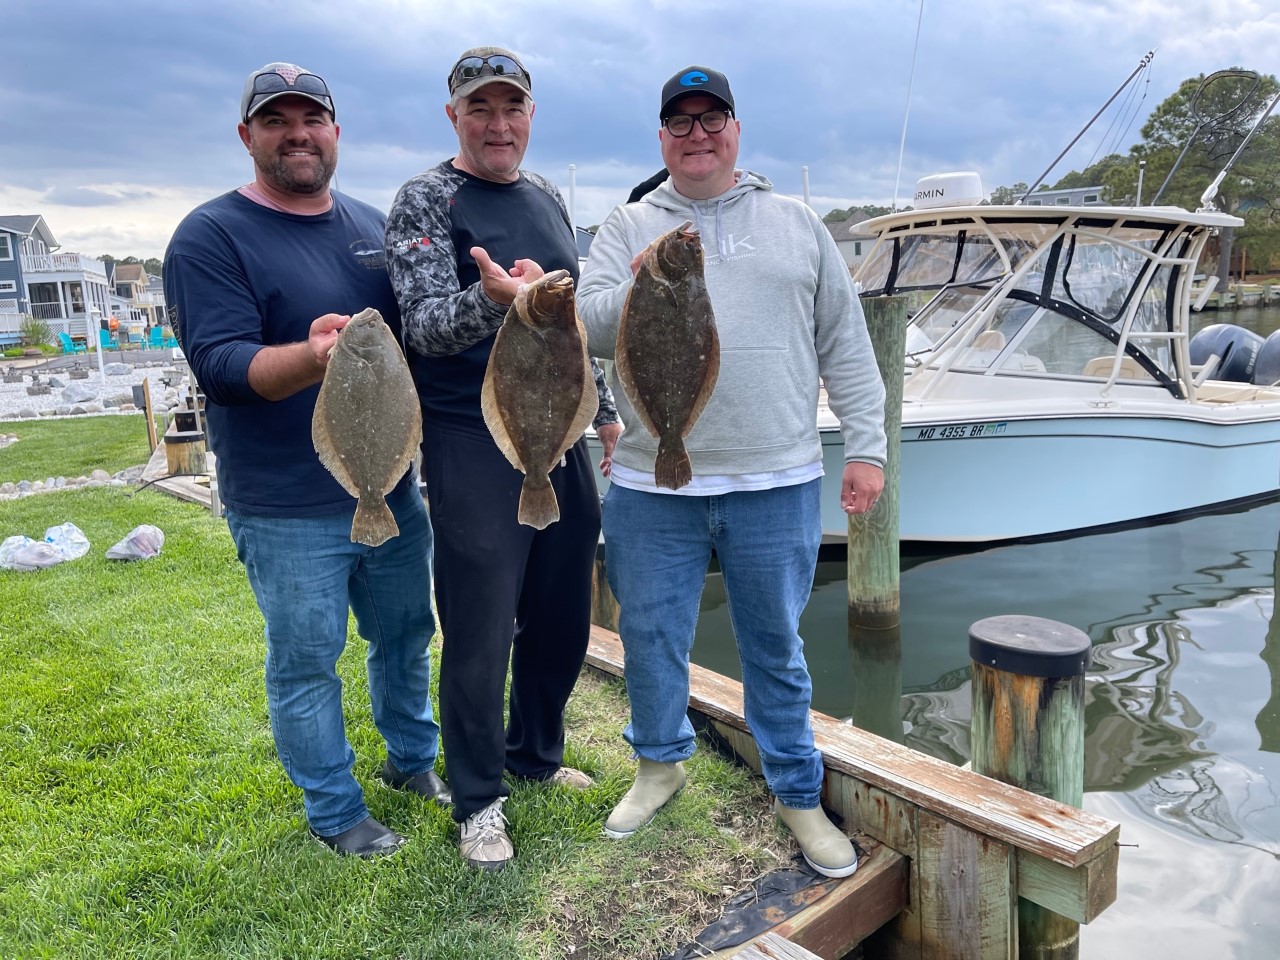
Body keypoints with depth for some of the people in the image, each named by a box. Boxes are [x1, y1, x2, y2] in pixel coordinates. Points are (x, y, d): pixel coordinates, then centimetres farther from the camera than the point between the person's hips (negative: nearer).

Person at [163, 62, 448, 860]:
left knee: (406, 637, 19)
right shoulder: (211, 237, -9)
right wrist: (311, 356, -41)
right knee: (307, 663, 7)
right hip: (288, 512, -5)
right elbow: (219, 362, -20)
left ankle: (412, 758, 41)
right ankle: (335, 813, 27)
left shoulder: (376, 226, 9)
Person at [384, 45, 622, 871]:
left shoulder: (547, 198, 14)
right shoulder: (426, 200, -6)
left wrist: (605, 408, 19)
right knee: (480, 632, -1)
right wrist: (491, 300, -38)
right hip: (474, 448, -6)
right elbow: (426, 326, -18)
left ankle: (537, 756, 35)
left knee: (561, 617, 14)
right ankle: (478, 800, 18)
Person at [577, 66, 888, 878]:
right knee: (651, 638, 13)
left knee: (777, 648, 12)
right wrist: (636, 297, -26)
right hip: (653, 487, 1)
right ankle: (662, 761, 39)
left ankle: (798, 792, 31)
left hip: (778, 484, 0)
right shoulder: (628, 227, 8)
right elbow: (585, 328, -6)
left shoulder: (797, 224, 10)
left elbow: (846, 345, 8)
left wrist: (867, 446, 2)